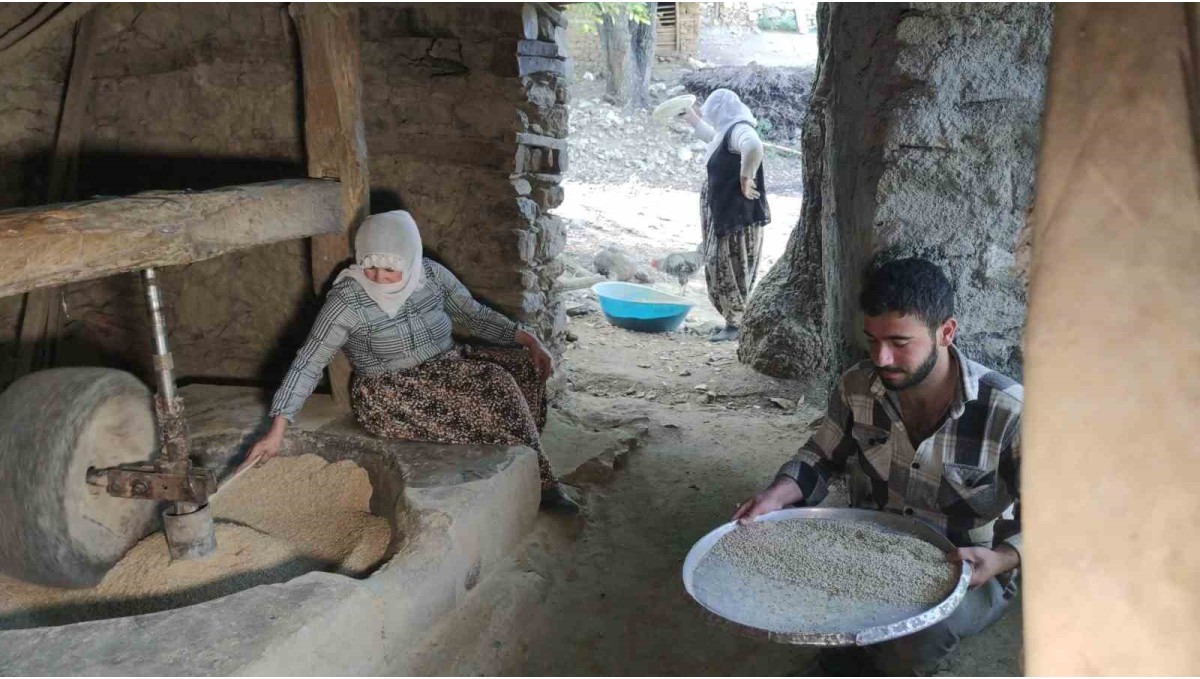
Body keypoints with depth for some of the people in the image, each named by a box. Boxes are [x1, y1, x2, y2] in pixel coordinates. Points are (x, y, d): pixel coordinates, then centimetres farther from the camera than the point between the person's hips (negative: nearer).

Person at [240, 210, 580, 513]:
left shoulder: (431, 274, -3)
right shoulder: (346, 300, -17)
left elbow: (474, 315, 8)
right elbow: (308, 364, -16)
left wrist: (529, 340, -3)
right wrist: (277, 430, -22)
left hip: (447, 369, 7)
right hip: (391, 395, -6)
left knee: (524, 363, -11)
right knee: (495, 388, -25)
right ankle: (539, 482, -12)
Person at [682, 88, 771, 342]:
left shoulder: (739, 130, -17)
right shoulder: (727, 131, 14)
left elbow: (754, 147, -41)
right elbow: (707, 132, 40)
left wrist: (746, 178, -31)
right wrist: (689, 114, 46)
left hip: (738, 214, -10)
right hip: (723, 212, 10)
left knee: (730, 270, -6)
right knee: (720, 267, 13)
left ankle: (736, 325, 2)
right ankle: (733, 321, 22)